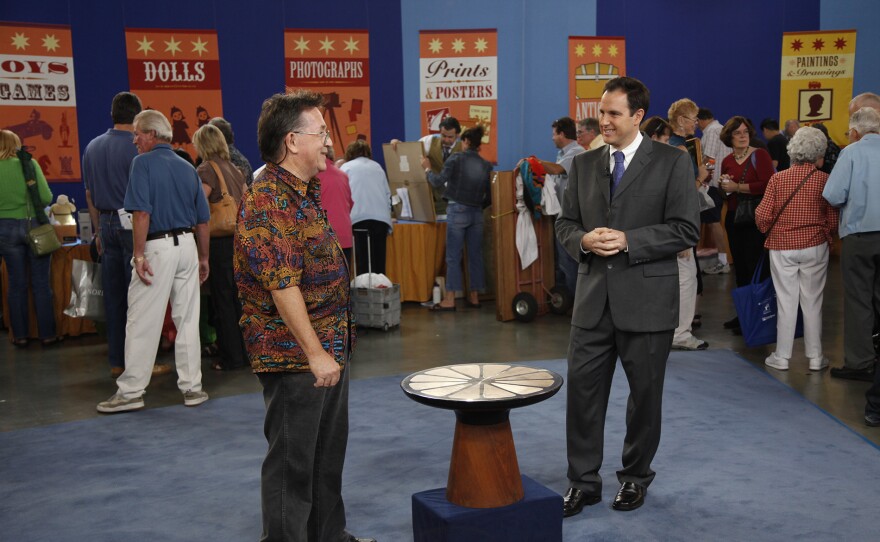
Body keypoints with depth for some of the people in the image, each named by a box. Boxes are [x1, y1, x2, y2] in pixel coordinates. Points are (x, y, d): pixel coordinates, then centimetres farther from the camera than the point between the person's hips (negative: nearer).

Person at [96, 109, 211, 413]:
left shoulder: (143, 163, -5)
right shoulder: (187, 168, 12)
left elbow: (142, 213, -16)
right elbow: (203, 220, 13)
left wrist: (139, 255, -15)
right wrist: (203, 258, 20)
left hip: (158, 247, -6)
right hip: (187, 244, 6)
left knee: (141, 323, 0)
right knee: (187, 320, 9)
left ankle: (130, 392, 6)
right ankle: (192, 388, 14)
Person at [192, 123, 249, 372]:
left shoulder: (206, 170, -10)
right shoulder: (234, 169, 11)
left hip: (218, 242, -7)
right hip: (239, 238, 7)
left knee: (222, 299, 1)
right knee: (238, 296, 15)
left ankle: (231, 357, 7)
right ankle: (247, 350, 22)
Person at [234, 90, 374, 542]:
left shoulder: (305, 192, 13)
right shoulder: (268, 201, -19)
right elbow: (281, 285, -25)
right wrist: (315, 353, -24)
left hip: (329, 351, 10)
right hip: (294, 357, -10)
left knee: (329, 454, 21)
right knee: (292, 462, 3)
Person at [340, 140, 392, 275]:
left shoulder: (346, 167, 13)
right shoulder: (377, 166, 22)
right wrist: (388, 226, 23)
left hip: (359, 218, -3)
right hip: (382, 218, 3)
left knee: (363, 264, -3)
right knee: (378, 264, 5)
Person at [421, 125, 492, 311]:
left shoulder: (456, 159, -7)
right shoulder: (486, 165, 7)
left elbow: (438, 181, -11)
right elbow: (489, 196, 7)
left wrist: (427, 169, 6)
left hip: (457, 211, -4)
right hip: (476, 212, 5)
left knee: (453, 257, -3)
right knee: (475, 255, 10)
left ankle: (449, 300, -2)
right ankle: (474, 297, 14)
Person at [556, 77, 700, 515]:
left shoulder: (672, 163, -4)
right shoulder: (584, 164, 9)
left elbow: (686, 230, -9)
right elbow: (565, 224, 12)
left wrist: (628, 241, -18)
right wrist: (584, 240, -10)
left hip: (646, 300, -3)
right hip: (593, 298, 4)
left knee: (645, 392, 11)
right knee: (582, 389, 4)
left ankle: (635, 476, 31)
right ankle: (583, 481, 18)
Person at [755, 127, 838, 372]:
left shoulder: (778, 179, -6)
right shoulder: (825, 180, -8)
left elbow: (762, 216, -8)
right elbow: (833, 219, -4)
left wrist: (769, 231, 13)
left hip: (782, 247, 0)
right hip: (815, 247, 0)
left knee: (786, 301, 7)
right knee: (812, 302, 9)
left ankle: (782, 357, 13)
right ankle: (815, 357, 16)